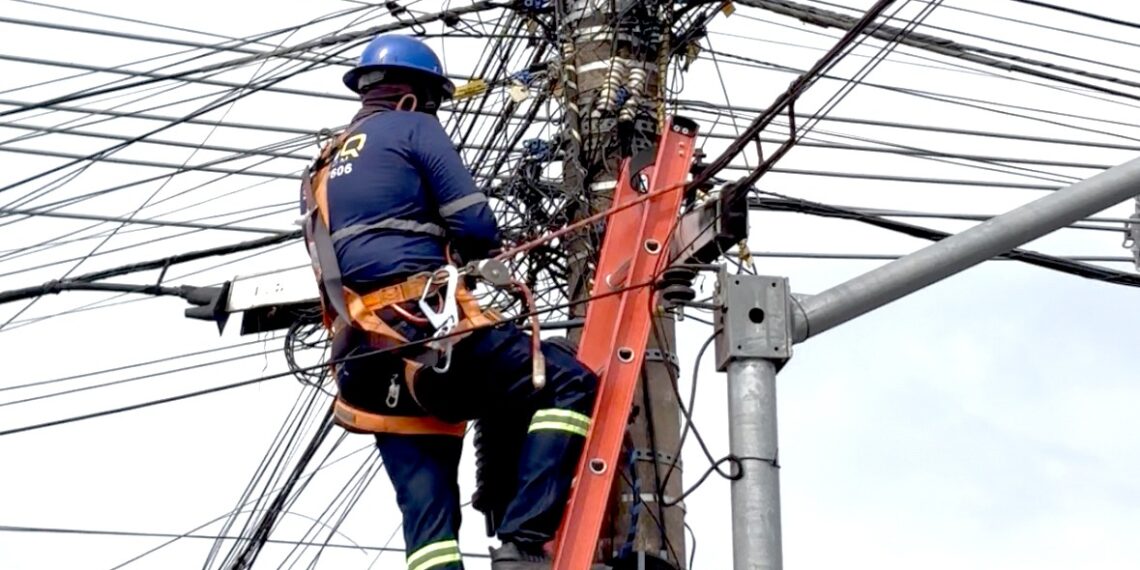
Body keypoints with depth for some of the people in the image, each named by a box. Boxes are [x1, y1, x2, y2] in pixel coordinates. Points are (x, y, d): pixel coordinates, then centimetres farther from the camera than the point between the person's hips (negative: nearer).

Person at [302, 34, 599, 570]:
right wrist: (489, 263, 19)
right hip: (426, 329, -8)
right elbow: (475, 226, -2)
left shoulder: (325, 170, 29)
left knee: (426, 514, 5)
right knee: (572, 386, -5)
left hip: (369, 357, 8)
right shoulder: (414, 128, 7)